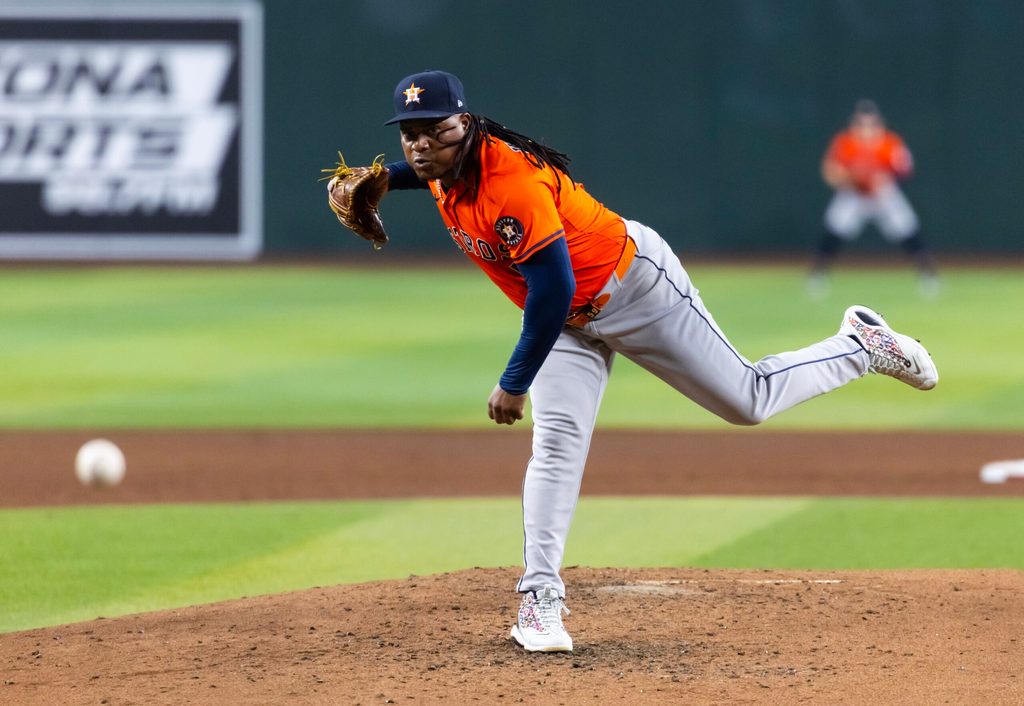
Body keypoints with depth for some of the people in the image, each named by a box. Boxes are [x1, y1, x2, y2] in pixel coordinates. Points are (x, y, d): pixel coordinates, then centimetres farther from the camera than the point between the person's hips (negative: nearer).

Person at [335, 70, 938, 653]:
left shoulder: (511, 182, -36)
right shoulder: (445, 166, -8)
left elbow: (553, 290, -35)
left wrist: (515, 383, -28)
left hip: (635, 285, -7)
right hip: (569, 321, 7)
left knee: (748, 400, 2)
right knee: (558, 440, -10)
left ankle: (863, 347, 24)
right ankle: (540, 598, -10)